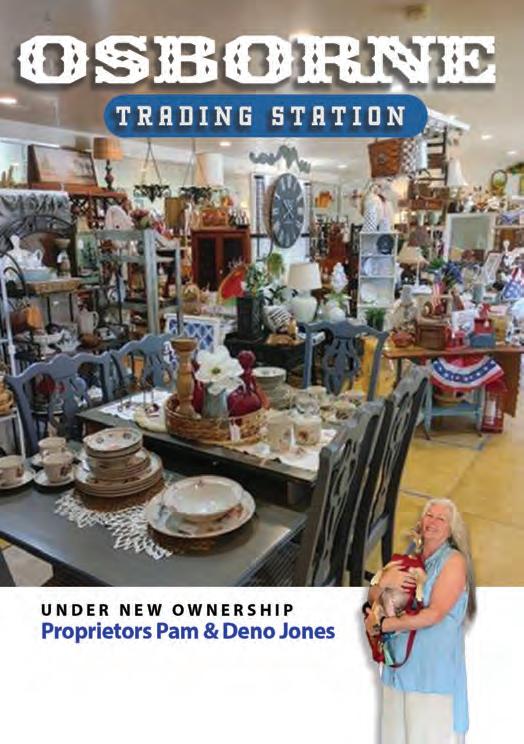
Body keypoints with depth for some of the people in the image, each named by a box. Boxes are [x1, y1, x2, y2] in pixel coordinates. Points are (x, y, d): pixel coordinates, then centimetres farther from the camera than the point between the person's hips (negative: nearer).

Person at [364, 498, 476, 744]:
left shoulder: (454, 560, -5)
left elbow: (434, 614, -15)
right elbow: (372, 600, 9)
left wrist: (381, 625, -10)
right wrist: (383, 581, -13)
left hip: (435, 670, -4)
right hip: (399, 666, 5)